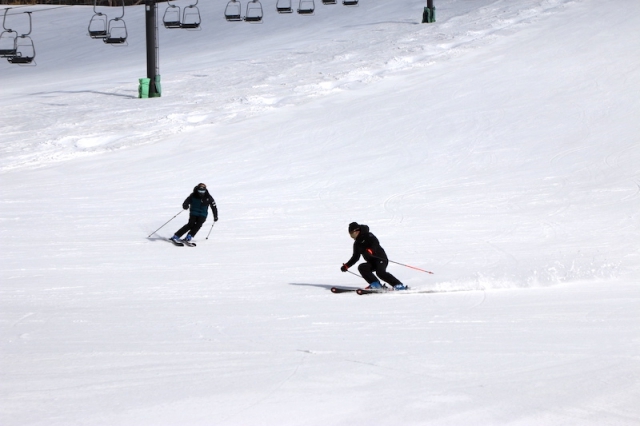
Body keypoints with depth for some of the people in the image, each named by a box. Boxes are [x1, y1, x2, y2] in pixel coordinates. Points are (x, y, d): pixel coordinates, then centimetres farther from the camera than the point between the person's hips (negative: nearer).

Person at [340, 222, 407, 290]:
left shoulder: (368, 236, -5)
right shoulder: (357, 243, 16)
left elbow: (376, 243, -23)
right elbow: (355, 257, 25)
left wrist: (370, 251, -42)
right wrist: (346, 266, 18)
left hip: (381, 259, -7)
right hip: (371, 262, 7)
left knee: (380, 272, -31)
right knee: (361, 267, -19)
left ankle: (398, 285, -29)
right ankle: (375, 284, -19)